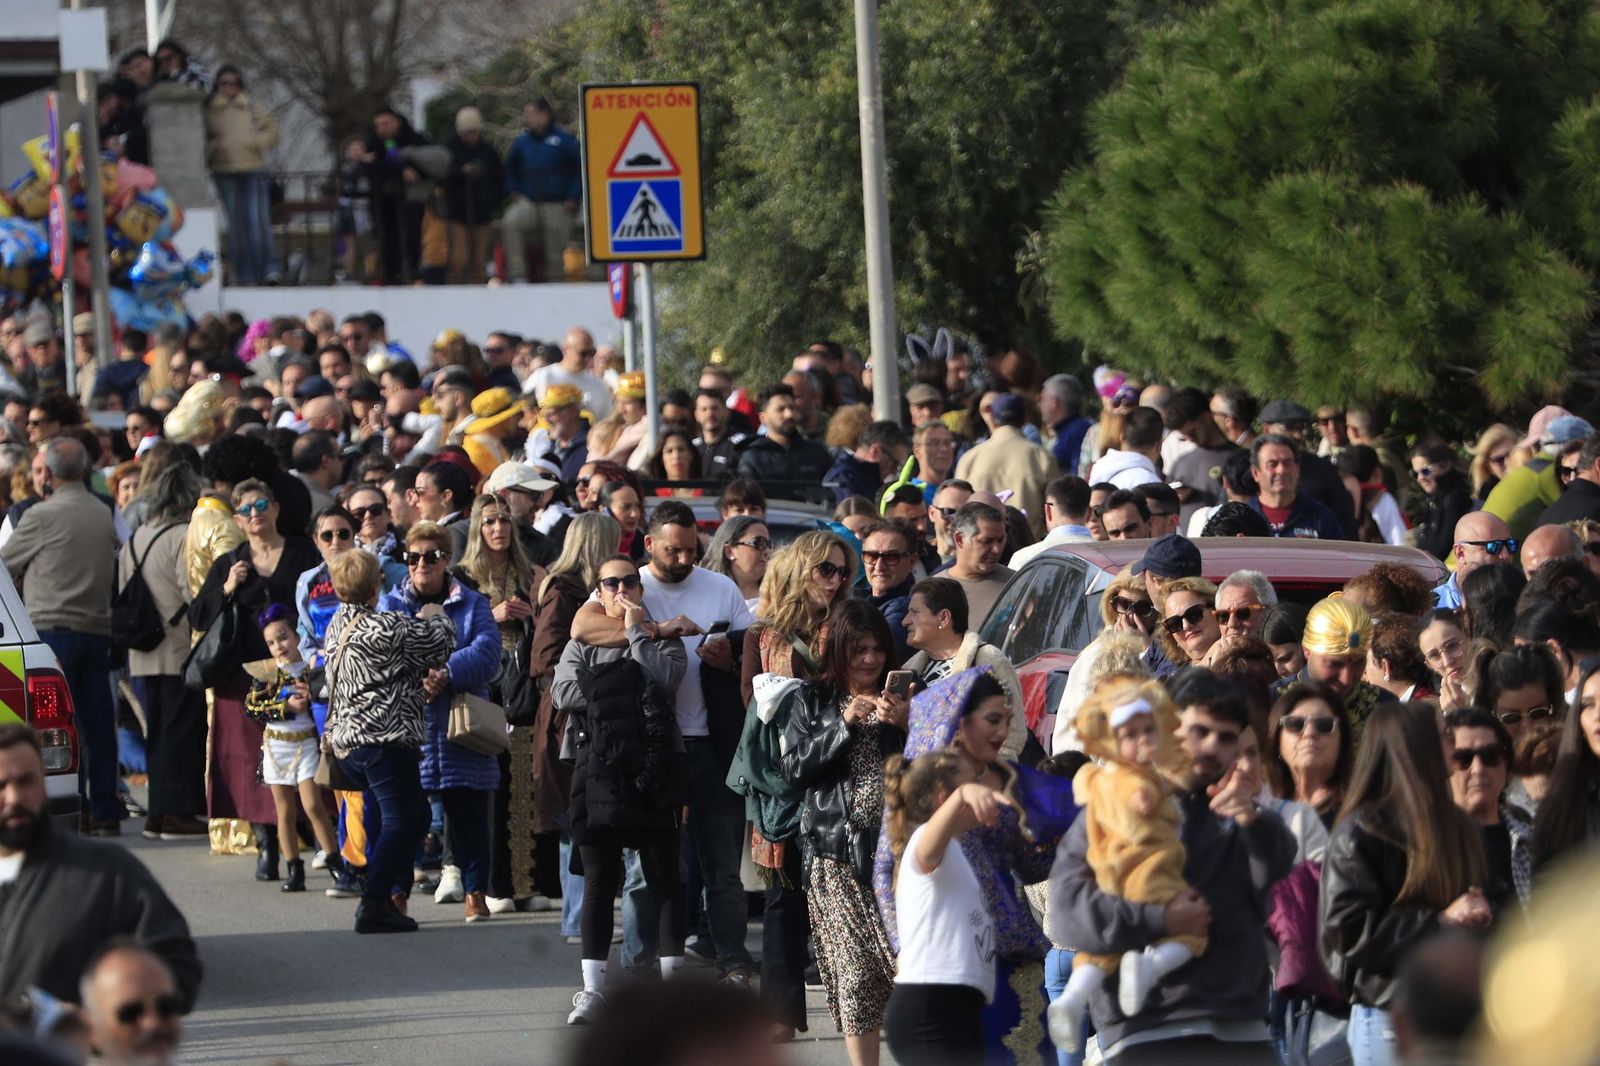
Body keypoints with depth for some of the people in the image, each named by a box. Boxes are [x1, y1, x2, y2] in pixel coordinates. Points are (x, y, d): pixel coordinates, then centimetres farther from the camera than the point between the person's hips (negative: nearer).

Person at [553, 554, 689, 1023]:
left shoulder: (661, 639, 10)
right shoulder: (582, 645, 16)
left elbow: (664, 678, -12)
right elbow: (563, 692, -2)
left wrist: (637, 631, -3)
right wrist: (629, 691, -5)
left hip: (651, 768, -2)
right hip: (600, 768, 2)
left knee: (663, 875, 0)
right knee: (598, 879, 2)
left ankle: (672, 978, 4)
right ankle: (593, 987, 4)